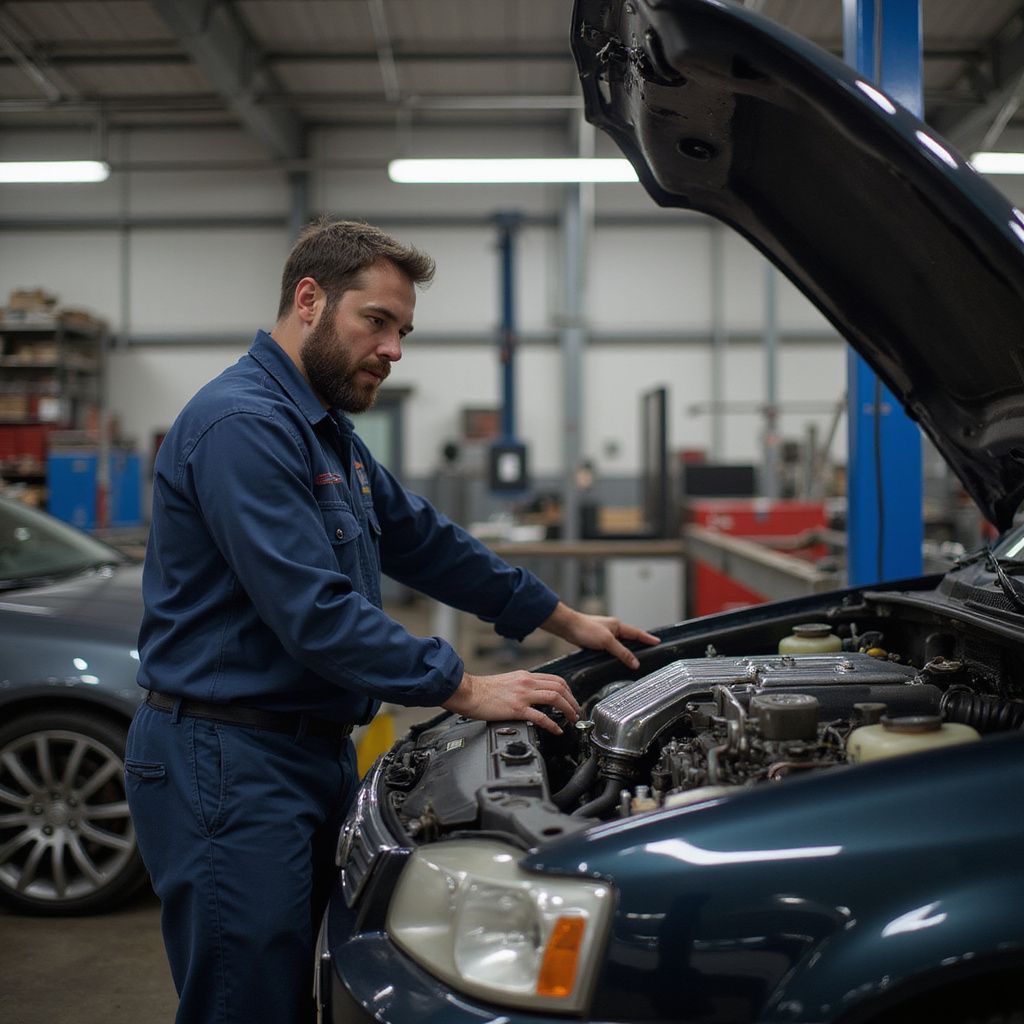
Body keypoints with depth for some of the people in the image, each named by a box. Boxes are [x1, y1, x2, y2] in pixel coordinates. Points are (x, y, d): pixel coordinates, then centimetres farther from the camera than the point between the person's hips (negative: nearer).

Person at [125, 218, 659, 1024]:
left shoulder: (328, 433, 17)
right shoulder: (243, 426, -17)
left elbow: (424, 540, 23)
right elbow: (315, 612, -24)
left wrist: (566, 620, 23)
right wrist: (466, 690, -19)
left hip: (311, 751, 10)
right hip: (229, 760, -10)